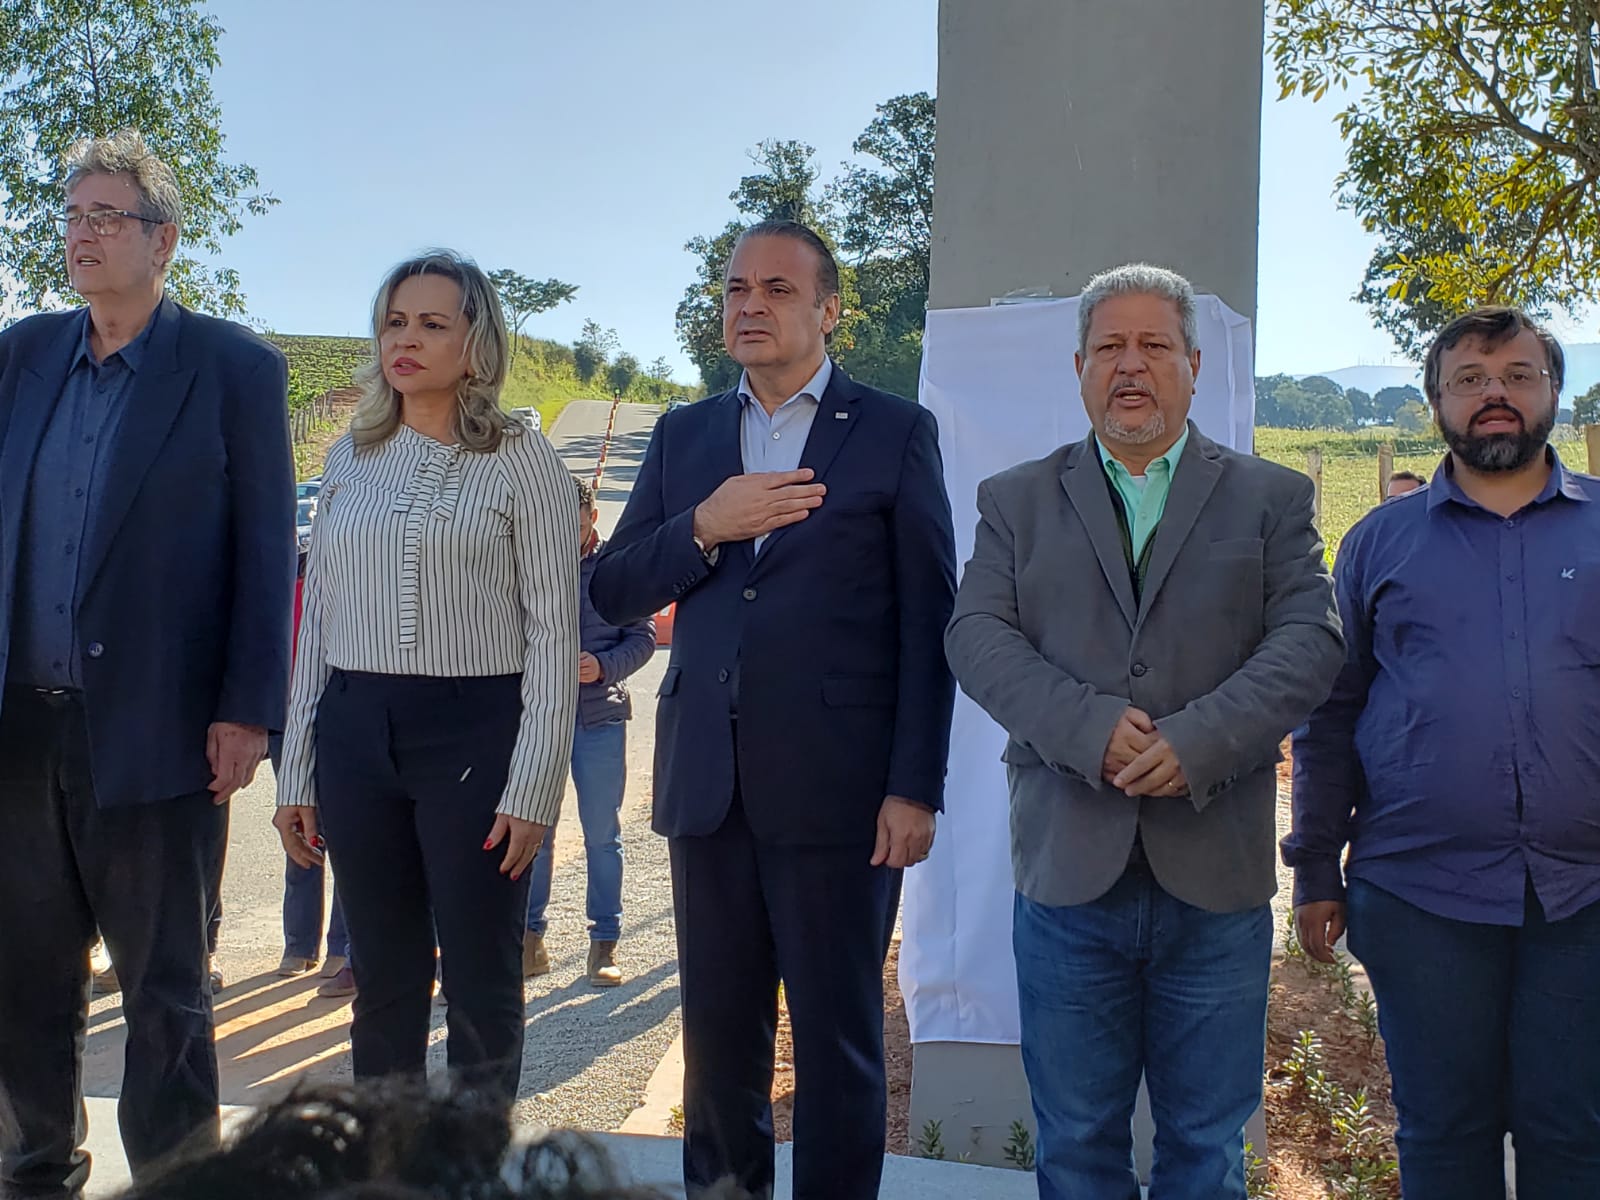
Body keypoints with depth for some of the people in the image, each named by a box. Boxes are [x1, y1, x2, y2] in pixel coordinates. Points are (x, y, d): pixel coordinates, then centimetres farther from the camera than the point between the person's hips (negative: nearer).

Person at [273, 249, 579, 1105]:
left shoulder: (522, 460, -2)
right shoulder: (350, 459, 12)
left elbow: (554, 631, -5)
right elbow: (317, 624, 13)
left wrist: (534, 785, -12)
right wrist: (296, 776, 10)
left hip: (475, 732, -4)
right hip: (356, 733, 4)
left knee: (480, 982, 3)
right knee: (383, 977, 12)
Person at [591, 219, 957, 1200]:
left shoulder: (896, 432, 1)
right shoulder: (684, 436, 13)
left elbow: (929, 624, -3)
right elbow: (613, 593, 9)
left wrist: (916, 788, -8)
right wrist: (704, 527, -9)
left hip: (835, 785, -4)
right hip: (708, 782, 4)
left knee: (838, 1037, 7)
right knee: (717, 1031, 15)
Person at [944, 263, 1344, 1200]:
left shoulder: (1273, 498, 8)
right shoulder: (1016, 500, 10)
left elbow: (1309, 641, -4)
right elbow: (978, 637, -2)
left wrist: (1197, 741, -18)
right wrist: (1090, 727, -18)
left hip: (1215, 879, 0)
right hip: (1069, 873, 1)